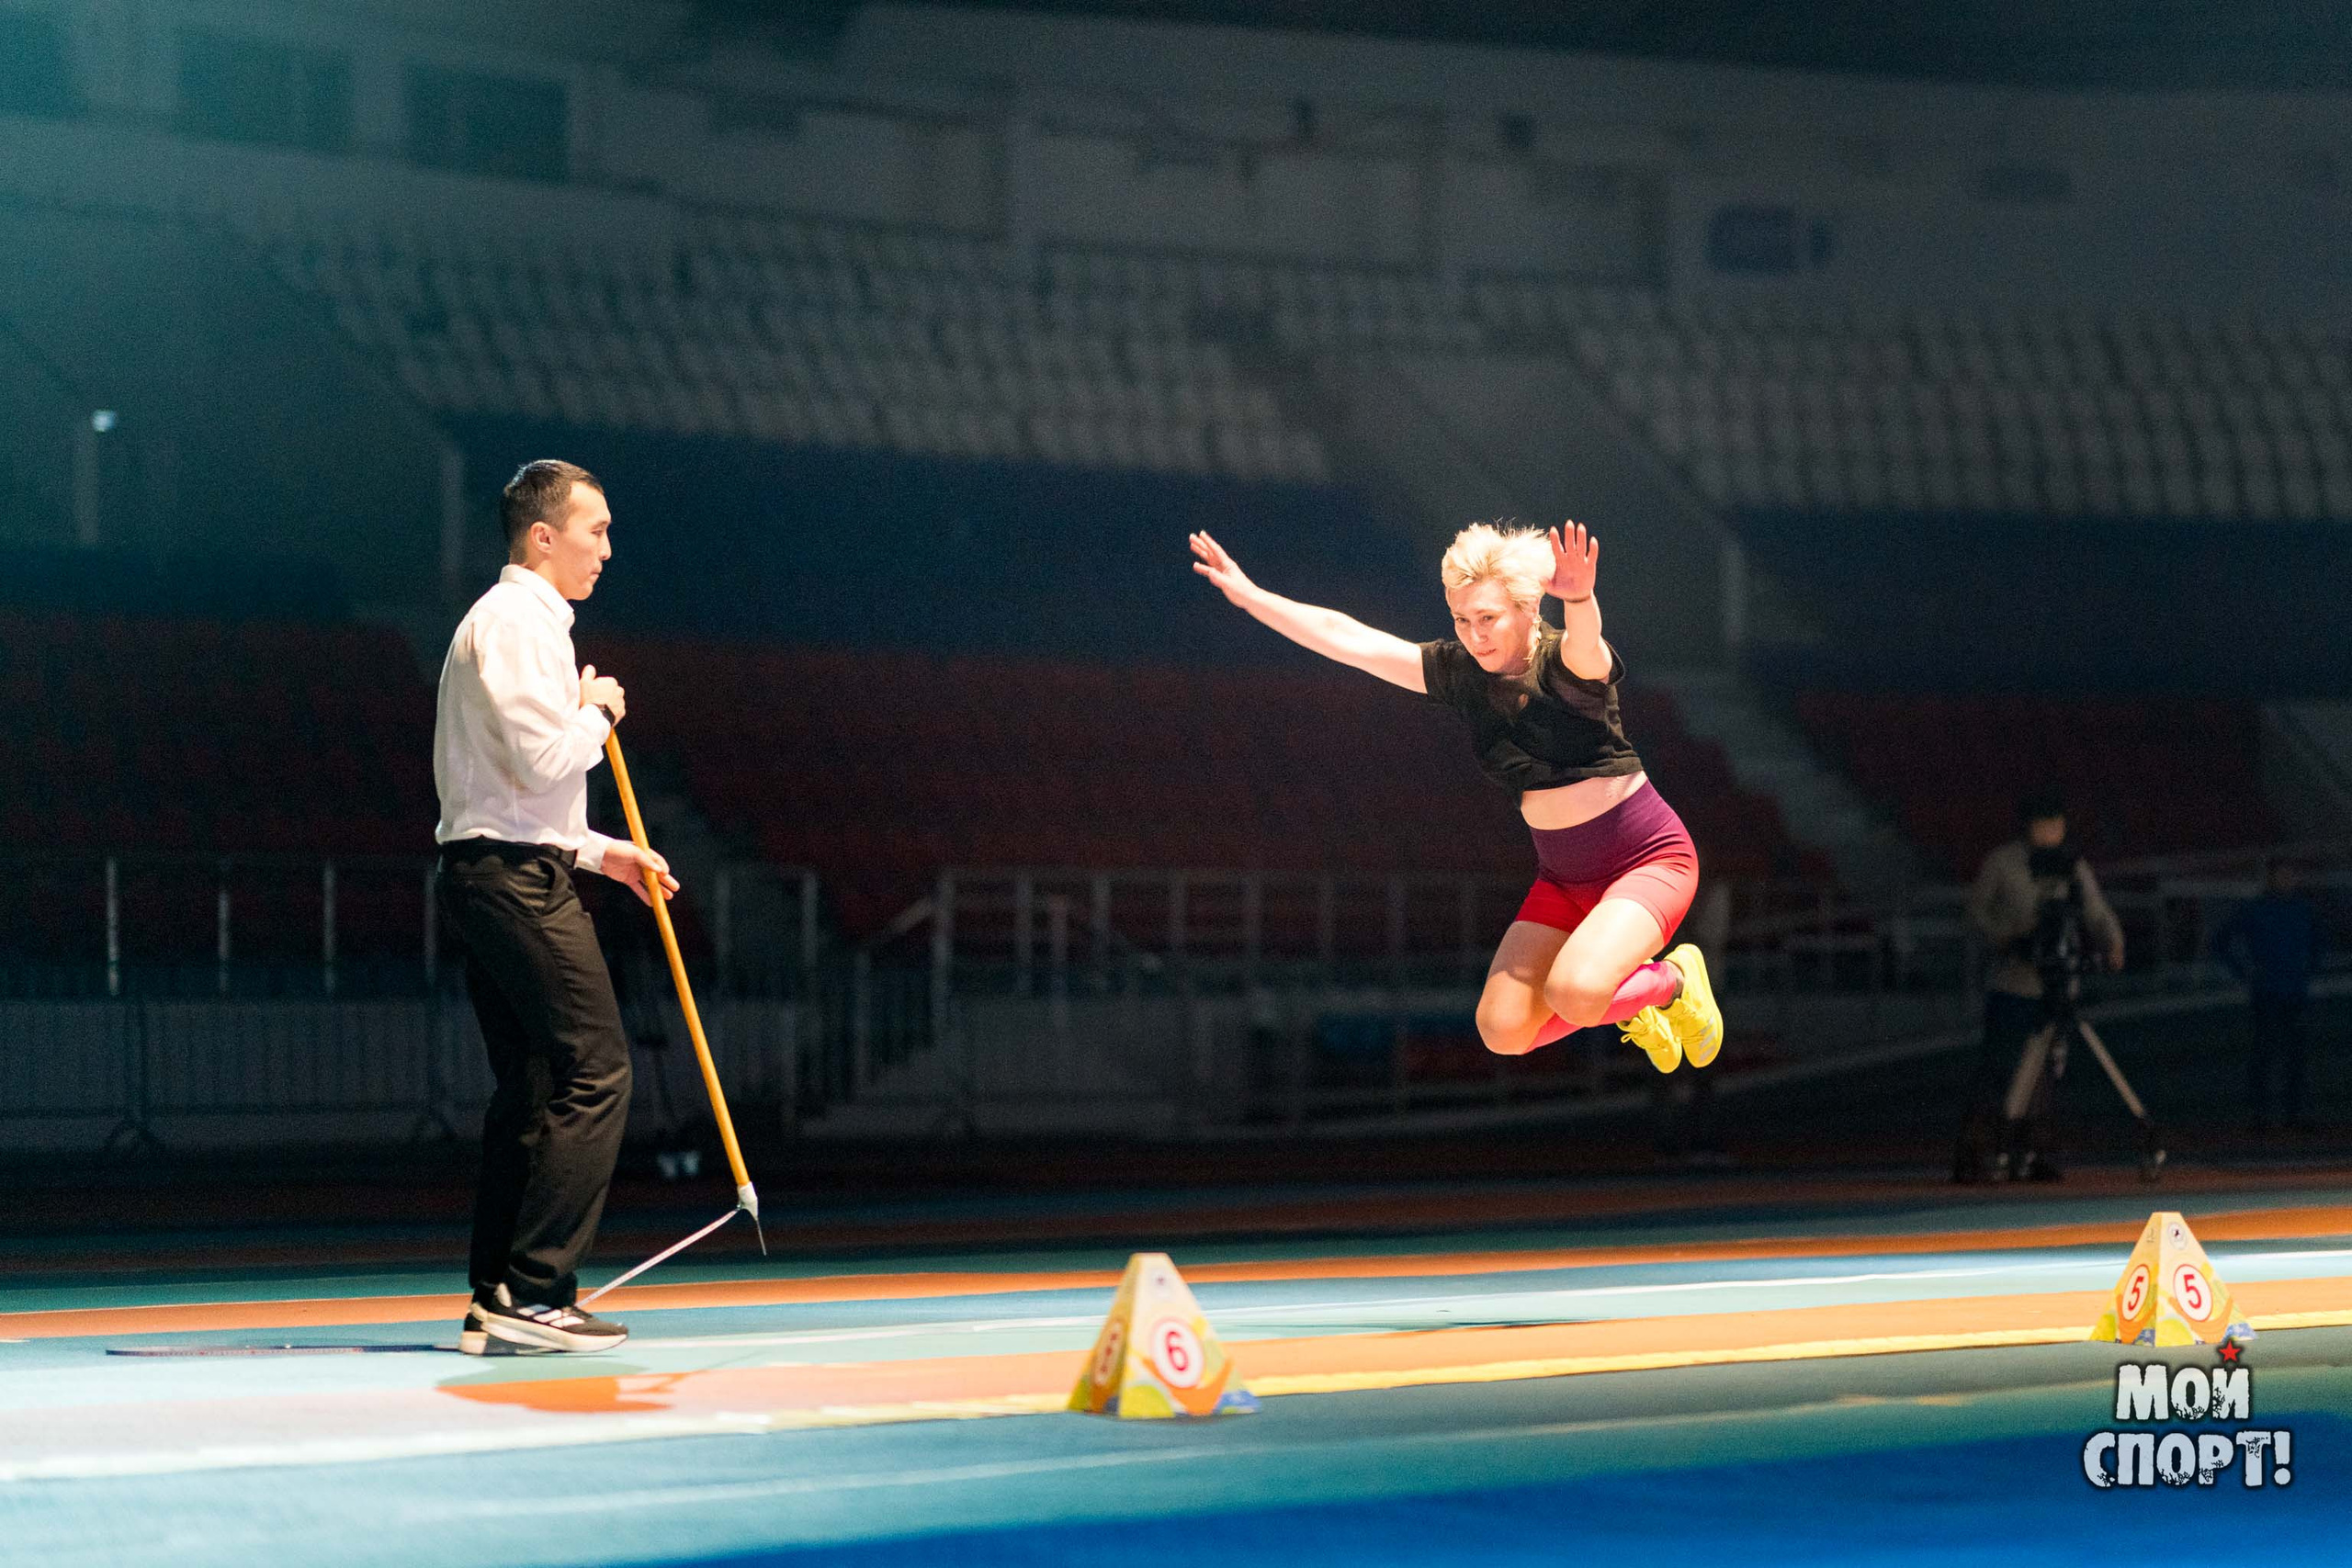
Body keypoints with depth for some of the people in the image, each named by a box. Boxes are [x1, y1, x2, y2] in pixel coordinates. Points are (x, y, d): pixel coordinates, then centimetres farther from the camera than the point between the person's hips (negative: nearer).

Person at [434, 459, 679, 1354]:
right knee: (594, 1074, -12)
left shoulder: (521, 622, 24)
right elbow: (540, 758, -21)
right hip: (517, 878, -11)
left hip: (492, 875, 11)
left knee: (528, 1091, 10)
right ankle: (534, 1296, -15)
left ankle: (495, 1304, 10)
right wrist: (597, 713, -2)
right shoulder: (517, 618, -10)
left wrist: (602, 852, 20)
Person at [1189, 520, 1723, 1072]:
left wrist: (1579, 597, -68)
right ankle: (1633, 1009, 22)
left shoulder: (1567, 663, -20)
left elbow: (1584, 642, -46)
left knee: (1572, 995, -30)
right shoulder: (1461, 672, -2)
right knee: (1503, 1032, -5)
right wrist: (1249, 595, 2)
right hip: (1562, 877, 7)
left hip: (1647, 859, -7)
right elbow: (1345, 638, 3)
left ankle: (1674, 979, 3)